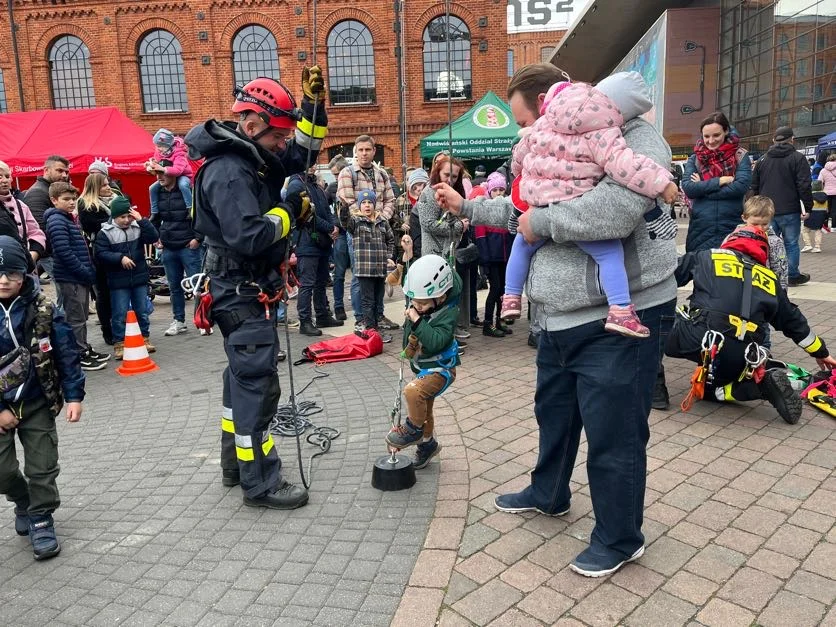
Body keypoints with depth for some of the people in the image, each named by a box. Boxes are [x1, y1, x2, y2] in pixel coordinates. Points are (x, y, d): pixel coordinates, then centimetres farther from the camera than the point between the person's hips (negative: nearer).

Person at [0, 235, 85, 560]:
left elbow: (67, 354, -7)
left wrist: (74, 396, -10)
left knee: (42, 466, 5)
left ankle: (41, 521, 21)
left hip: (37, 402, -1)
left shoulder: (43, 309, -11)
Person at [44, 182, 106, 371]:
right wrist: (86, 272, -19)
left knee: (82, 316, 17)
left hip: (80, 277, 9)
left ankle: (84, 350, 27)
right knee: (75, 319, -2)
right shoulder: (56, 221, -12)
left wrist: (89, 271, 12)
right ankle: (79, 356, 5)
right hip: (69, 278, -9)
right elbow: (64, 252, -21)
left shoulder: (69, 219, 16)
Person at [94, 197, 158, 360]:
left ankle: (145, 338, 25)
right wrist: (120, 258, -19)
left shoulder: (138, 227, 3)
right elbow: (101, 253, -10)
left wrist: (141, 220, -15)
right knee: (119, 314, 2)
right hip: (118, 281, -2)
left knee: (142, 311, 12)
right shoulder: (105, 233, -4)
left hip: (140, 278, 3)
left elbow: (153, 237, -10)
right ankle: (119, 343, 11)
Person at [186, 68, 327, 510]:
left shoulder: (256, 158, 9)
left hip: (252, 290, 11)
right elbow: (248, 237, -31)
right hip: (242, 294, -11)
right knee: (258, 384, -5)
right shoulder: (227, 172, -21)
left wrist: (314, 101, 7)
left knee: (243, 377, 18)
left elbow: (305, 151, 19)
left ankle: (235, 463, 33)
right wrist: (288, 211, -16)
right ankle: (260, 484, 5)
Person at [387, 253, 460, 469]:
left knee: (413, 391, -34)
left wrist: (417, 321, -39)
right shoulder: (417, 306, -7)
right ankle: (427, 443, 47)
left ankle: (414, 429, -8)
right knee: (423, 409, 23)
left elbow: (435, 341, -39)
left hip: (440, 368, -8)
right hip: (421, 366, 8)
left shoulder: (447, 313, -27)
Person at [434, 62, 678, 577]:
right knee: (554, 411, 22)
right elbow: (525, 209, 30)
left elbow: (616, 209, -33)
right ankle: (549, 494, 46)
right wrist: (466, 206, 31)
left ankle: (620, 539, 23)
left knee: (613, 432, 1)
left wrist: (542, 222, -20)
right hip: (562, 318, 9)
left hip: (621, 318, -9)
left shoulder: (632, 138, -14)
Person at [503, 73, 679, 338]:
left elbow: (524, 145, 24)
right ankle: (620, 312, -16)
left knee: (522, 245, 30)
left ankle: (511, 297, 33)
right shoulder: (603, 132, -10)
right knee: (610, 252, -2)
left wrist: (519, 167, 44)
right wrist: (660, 182, -20)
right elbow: (622, 164, -24)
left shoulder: (547, 119, 11)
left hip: (537, 203, 6)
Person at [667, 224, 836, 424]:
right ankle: (764, 380, 4)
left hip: (698, 339, -5)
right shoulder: (769, 279, 27)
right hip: (739, 357, 5)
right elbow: (793, 321, 34)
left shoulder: (706, 258, 16)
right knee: (709, 387, 29)